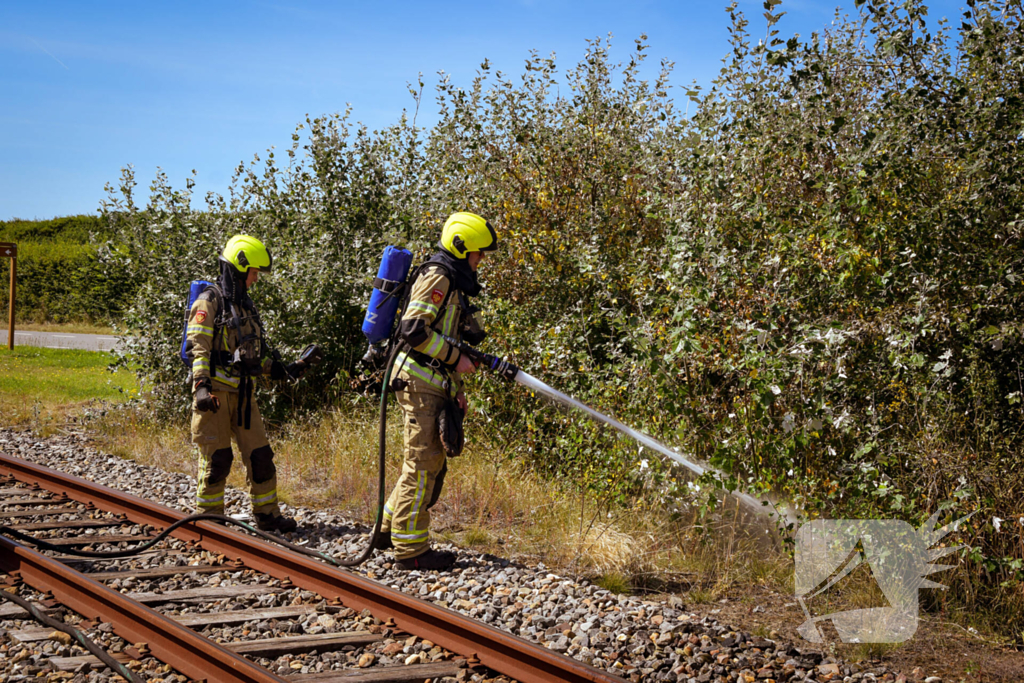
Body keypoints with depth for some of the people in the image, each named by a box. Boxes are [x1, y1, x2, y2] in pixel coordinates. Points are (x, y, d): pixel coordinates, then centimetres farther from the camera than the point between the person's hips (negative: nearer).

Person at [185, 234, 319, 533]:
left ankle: (267, 514, 15)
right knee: (217, 458, -3)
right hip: (214, 392, -7)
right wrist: (202, 386, -24)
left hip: (242, 392, 7)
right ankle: (209, 517, 10)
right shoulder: (210, 301, -5)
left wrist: (288, 370, 14)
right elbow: (199, 348, -13)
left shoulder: (246, 305, 19)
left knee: (260, 454, 6)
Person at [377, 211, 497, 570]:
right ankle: (411, 548, -2)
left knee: (431, 462, 15)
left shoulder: (453, 282, 21)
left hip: (433, 385, 10)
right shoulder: (437, 276, -11)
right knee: (423, 463, -7)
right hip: (419, 382, -10)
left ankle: (389, 529, 24)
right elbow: (413, 329, -22)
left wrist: (456, 389, 19)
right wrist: (455, 359, -17)